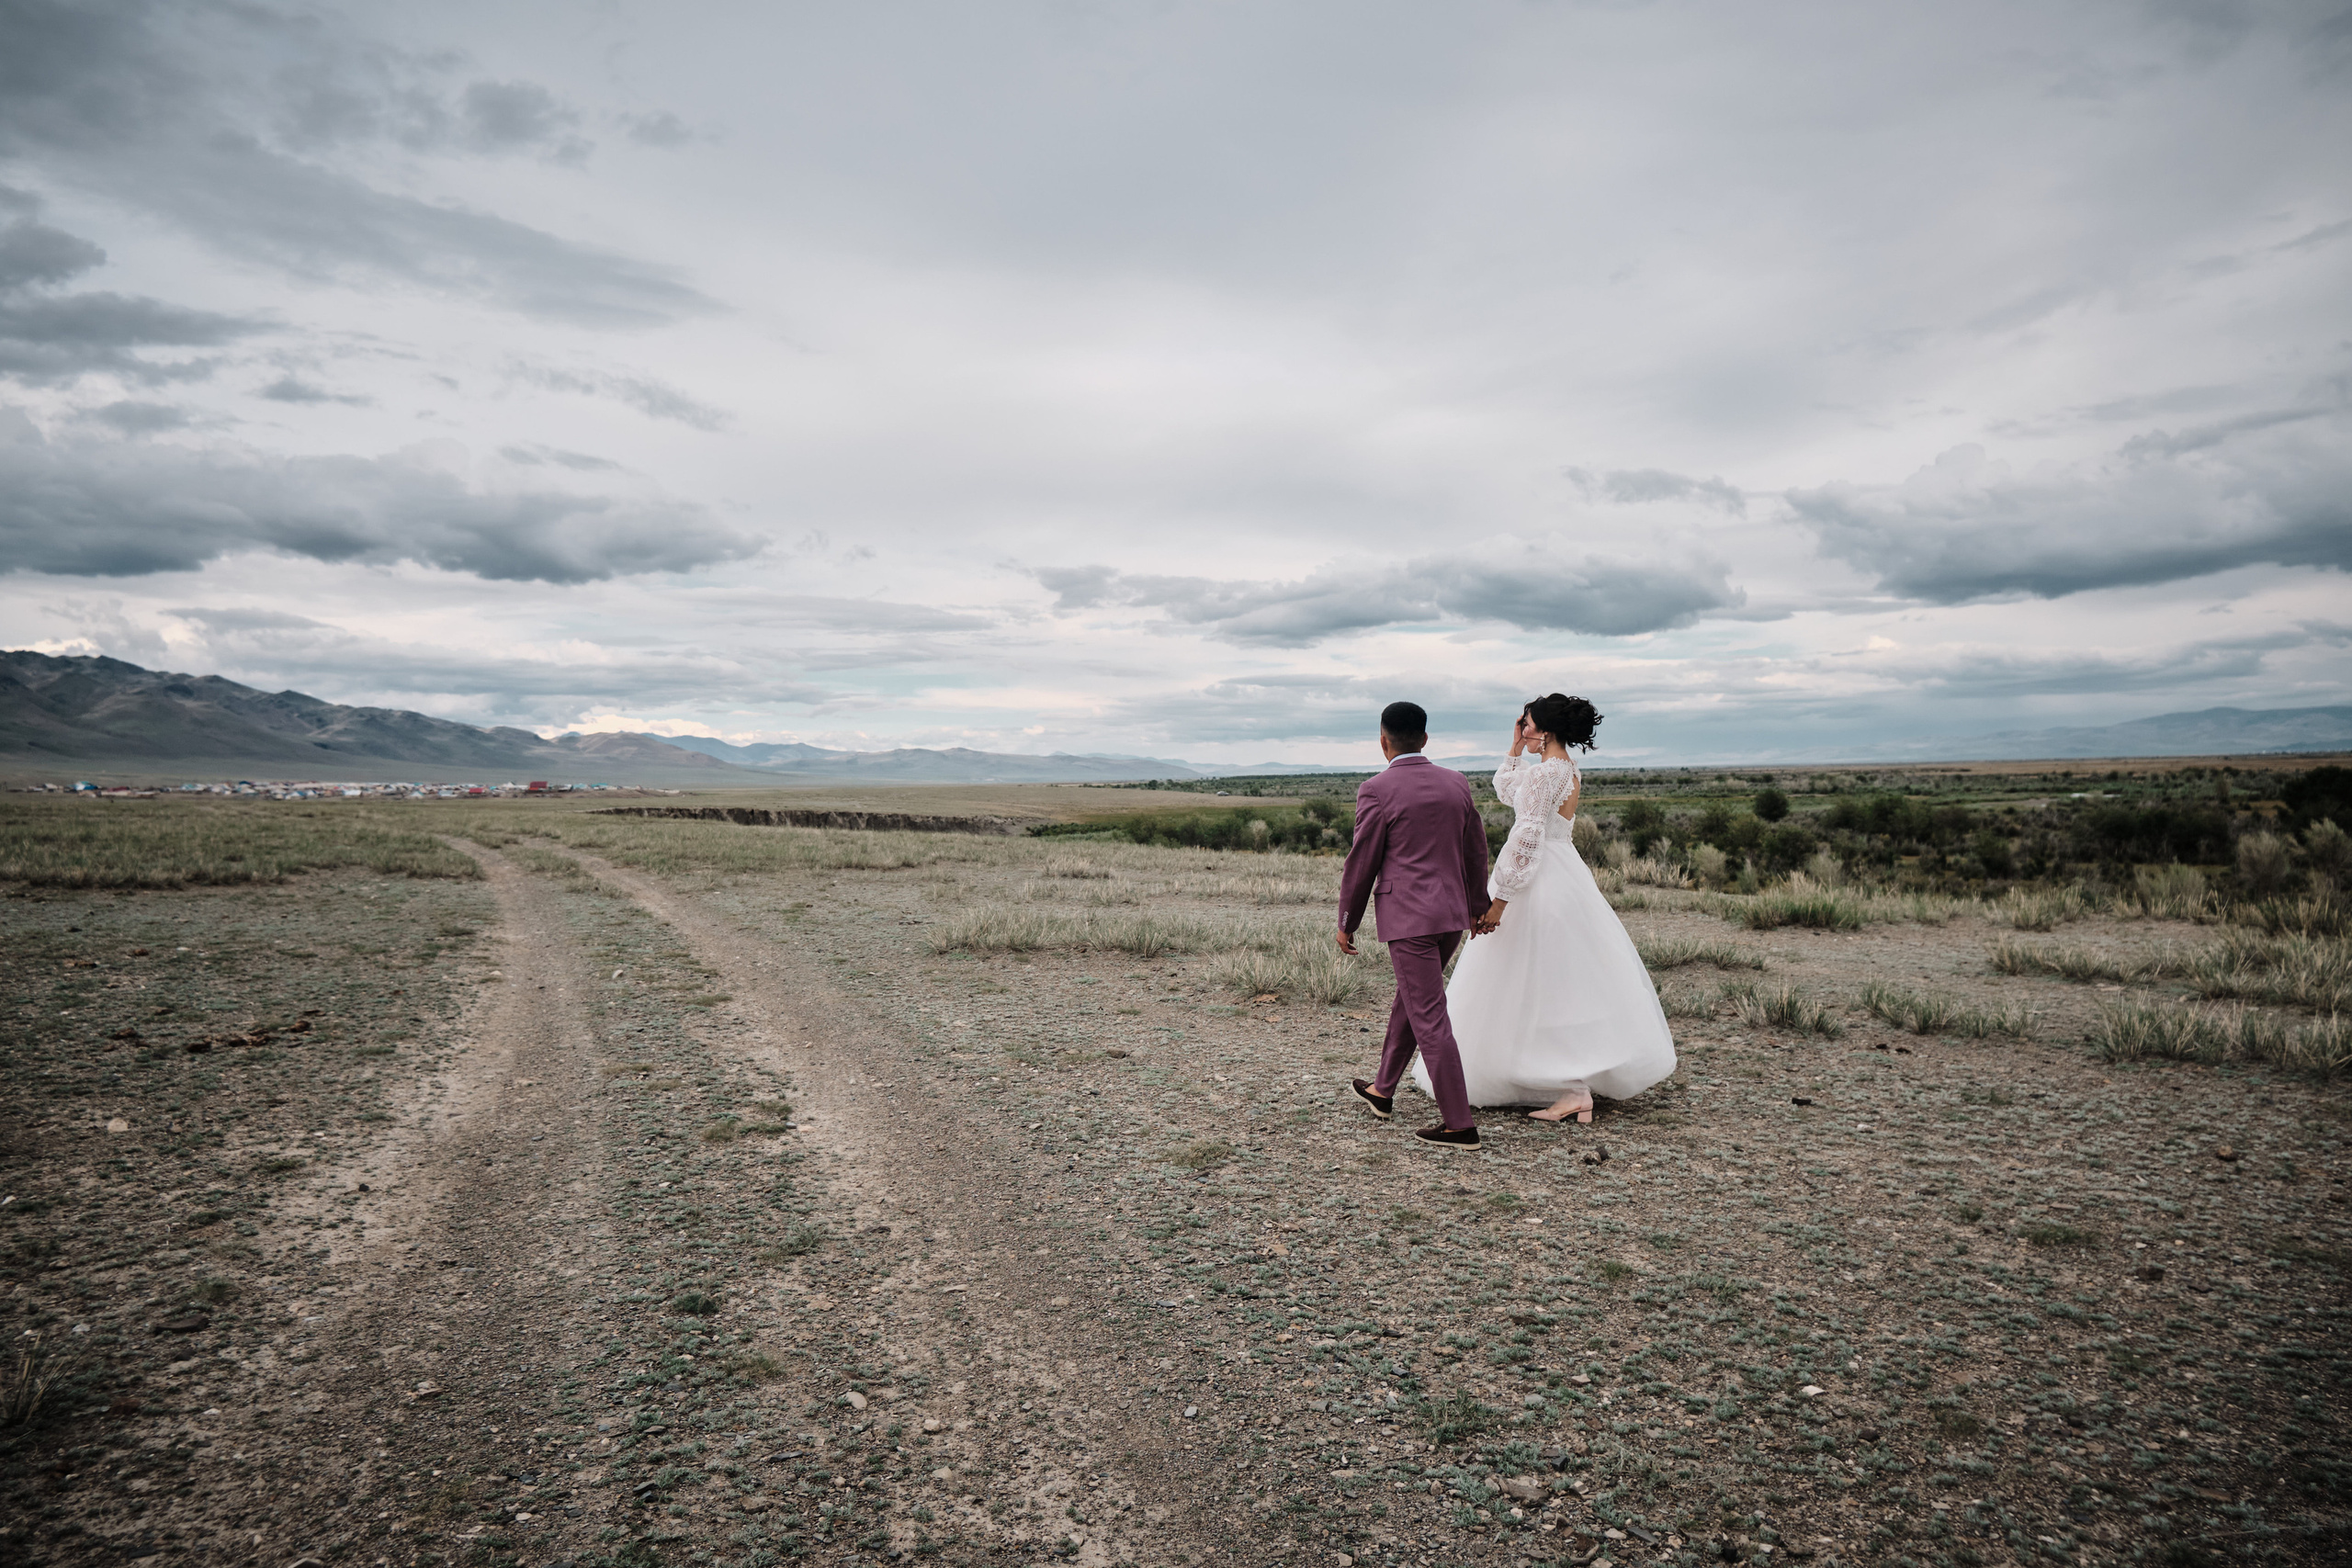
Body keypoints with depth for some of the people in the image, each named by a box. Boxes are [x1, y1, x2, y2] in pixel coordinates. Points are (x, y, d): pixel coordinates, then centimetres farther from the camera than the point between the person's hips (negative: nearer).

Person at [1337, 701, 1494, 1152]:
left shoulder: (1377, 790, -11)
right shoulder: (1456, 783, 7)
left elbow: (1362, 862, -8)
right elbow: (1476, 852, 13)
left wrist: (1347, 922, 4)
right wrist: (1476, 906, 27)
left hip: (1408, 917, -7)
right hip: (1451, 915, 7)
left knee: (1430, 1020, -3)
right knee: (1409, 1000, 22)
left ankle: (1459, 1125, -1)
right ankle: (1382, 1090, 37)